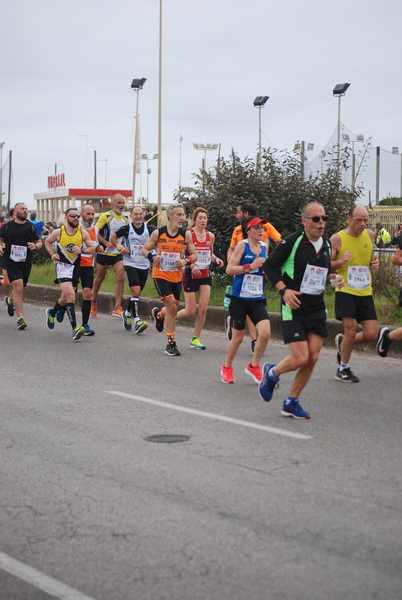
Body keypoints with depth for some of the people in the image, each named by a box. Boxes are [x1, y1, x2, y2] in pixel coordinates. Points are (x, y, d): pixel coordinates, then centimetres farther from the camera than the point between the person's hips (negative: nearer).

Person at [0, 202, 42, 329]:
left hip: (26, 262, 3)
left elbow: (39, 242, 12)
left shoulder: (31, 227, 4)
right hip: (11, 261, -3)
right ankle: (20, 318, -12)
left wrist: (35, 246, -11)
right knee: (18, 287, -16)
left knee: (20, 289, 13)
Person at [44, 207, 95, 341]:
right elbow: (47, 241, 13)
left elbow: (92, 249, -1)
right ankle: (75, 329, -25)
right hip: (63, 265, -4)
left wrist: (82, 250, -19)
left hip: (76, 266, 4)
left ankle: (53, 312, 51)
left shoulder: (83, 232, -3)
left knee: (66, 297, 19)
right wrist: (52, 254, 0)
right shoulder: (58, 232, -6)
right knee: (70, 295, -20)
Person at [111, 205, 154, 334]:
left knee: (137, 293, 12)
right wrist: (119, 246, -6)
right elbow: (113, 237, 7)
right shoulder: (126, 228, -5)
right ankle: (137, 320, -17)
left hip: (144, 264, 4)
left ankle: (127, 313, 36)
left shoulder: (149, 229, -1)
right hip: (130, 263, -3)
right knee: (136, 290, -17)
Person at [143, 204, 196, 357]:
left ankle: (159, 314, 47)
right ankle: (171, 343, -2)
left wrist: (186, 261, -17)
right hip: (160, 274, -3)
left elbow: (194, 255, 4)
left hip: (177, 276, 3)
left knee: (173, 309, 11)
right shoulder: (158, 233, -6)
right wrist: (153, 257, -17)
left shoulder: (186, 234, -2)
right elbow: (145, 249, 4)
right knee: (171, 306, -13)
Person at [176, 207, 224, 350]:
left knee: (203, 308, -4)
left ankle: (195, 339, 9)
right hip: (191, 274, -5)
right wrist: (191, 265, -25)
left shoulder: (210, 236, 6)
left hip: (205, 274, 5)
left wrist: (216, 259, -1)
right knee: (191, 311, -3)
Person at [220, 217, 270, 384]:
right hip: (240, 298, -4)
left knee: (265, 333, -13)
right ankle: (227, 367, 29)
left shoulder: (264, 247, 9)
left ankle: (253, 365, 9)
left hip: (258, 299, 4)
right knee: (238, 336, 5)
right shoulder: (242, 245, -6)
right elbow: (229, 269, -11)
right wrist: (251, 266, -19)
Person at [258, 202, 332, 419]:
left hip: (317, 308, 6)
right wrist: (284, 290, -18)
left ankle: (291, 403, 16)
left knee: (313, 358, 0)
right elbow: (269, 265, -8)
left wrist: (322, 287, 10)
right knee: (300, 358, -13)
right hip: (294, 308, -6)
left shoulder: (326, 245, 8)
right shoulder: (292, 242, -11)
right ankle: (271, 373, 20)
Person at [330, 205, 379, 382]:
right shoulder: (337, 239, -9)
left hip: (366, 293, 5)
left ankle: (342, 342, 27)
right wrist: (341, 261, -23)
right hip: (345, 292, -5)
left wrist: (375, 263, -1)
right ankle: (343, 369, 11)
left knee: (371, 334, -2)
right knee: (351, 330, -10)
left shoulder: (370, 235, 5)